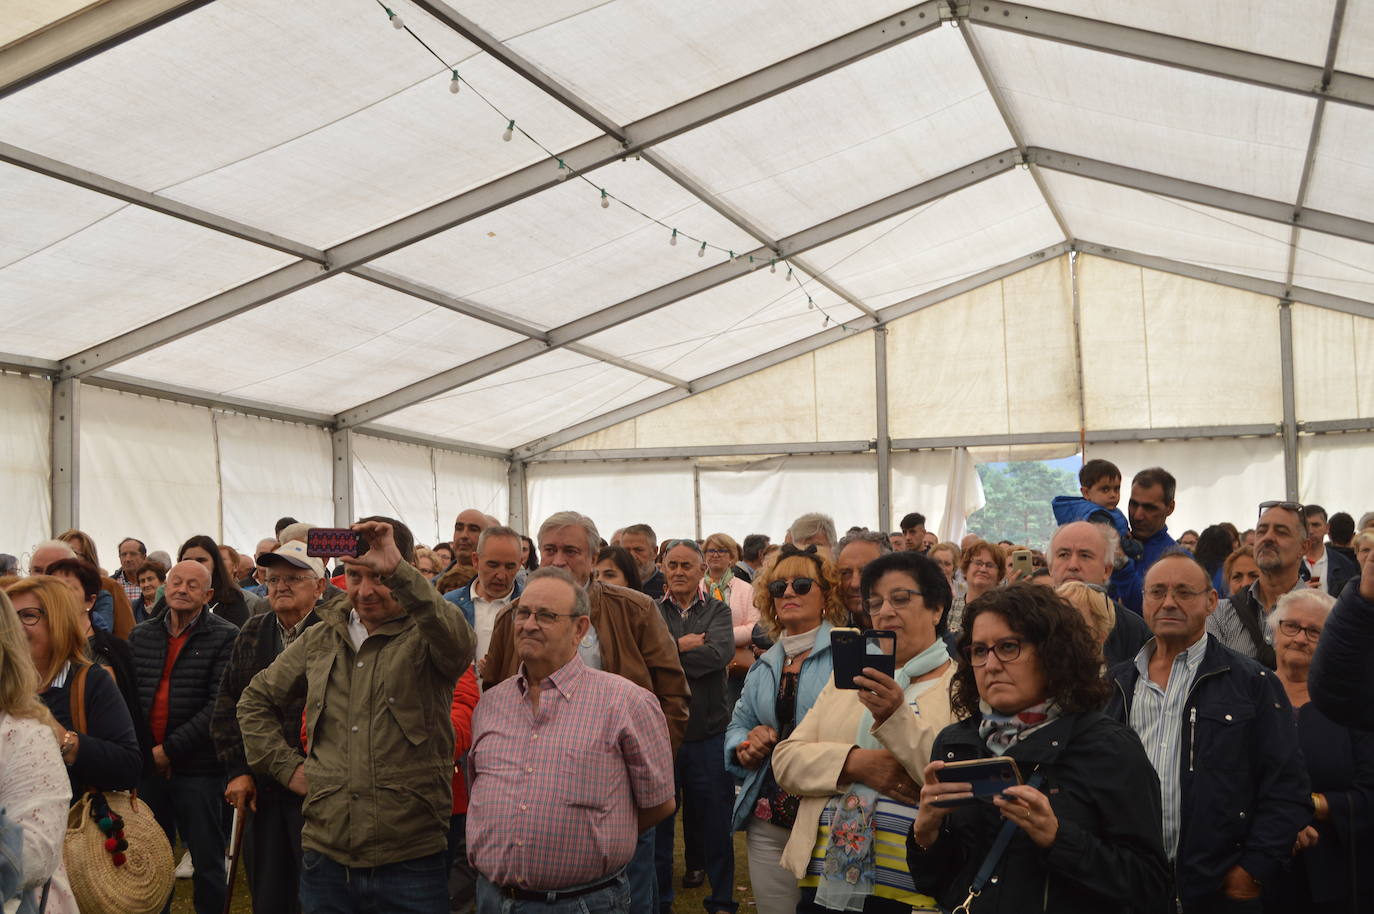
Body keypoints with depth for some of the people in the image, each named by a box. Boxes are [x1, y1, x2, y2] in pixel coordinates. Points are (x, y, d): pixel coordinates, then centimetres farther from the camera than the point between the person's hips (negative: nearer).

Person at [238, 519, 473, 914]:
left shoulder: (426, 634, -3)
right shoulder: (320, 638, 11)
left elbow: (459, 642, -29)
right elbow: (256, 700, 24)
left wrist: (397, 570, -39)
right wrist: (287, 766, 10)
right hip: (326, 856, 4)